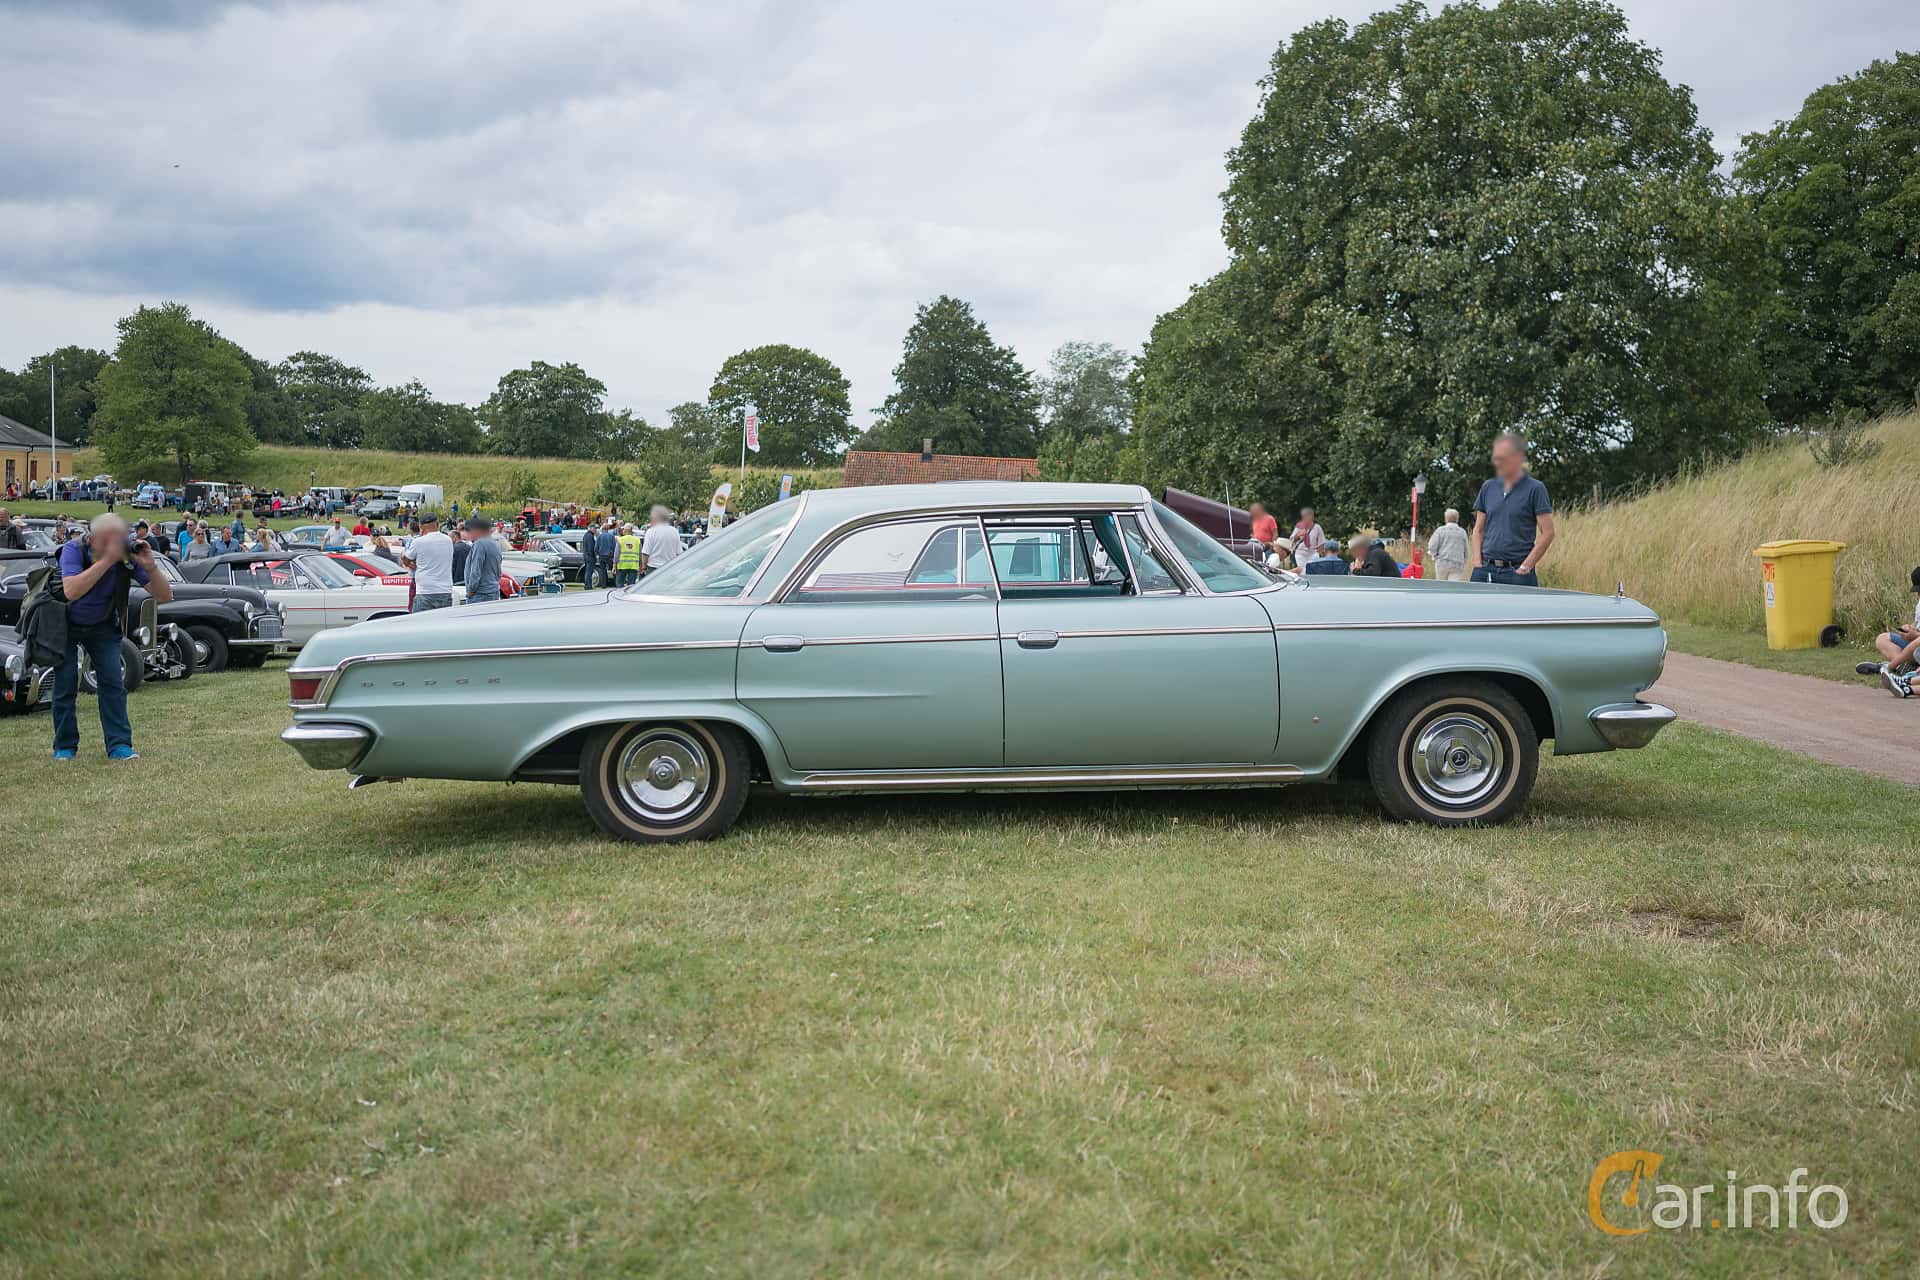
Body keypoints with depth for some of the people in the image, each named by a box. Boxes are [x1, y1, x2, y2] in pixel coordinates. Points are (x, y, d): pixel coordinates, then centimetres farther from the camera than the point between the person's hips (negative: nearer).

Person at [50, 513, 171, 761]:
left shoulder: (128, 556, -22)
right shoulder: (74, 550, -29)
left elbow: (165, 596, -22)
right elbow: (71, 592, -46)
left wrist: (149, 567, -39)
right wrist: (107, 560, -50)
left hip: (103, 626, 2)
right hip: (65, 624, -2)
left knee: (113, 680, -8)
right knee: (65, 682, -5)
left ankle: (119, 745, -5)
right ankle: (65, 746, 8)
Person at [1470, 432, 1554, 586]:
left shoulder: (1535, 489, -2)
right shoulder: (1488, 487, 12)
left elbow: (1547, 533, -6)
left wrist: (1525, 567, -10)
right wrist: (1478, 562, 3)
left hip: (1517, 573, -4)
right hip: (1485, 571, 5)